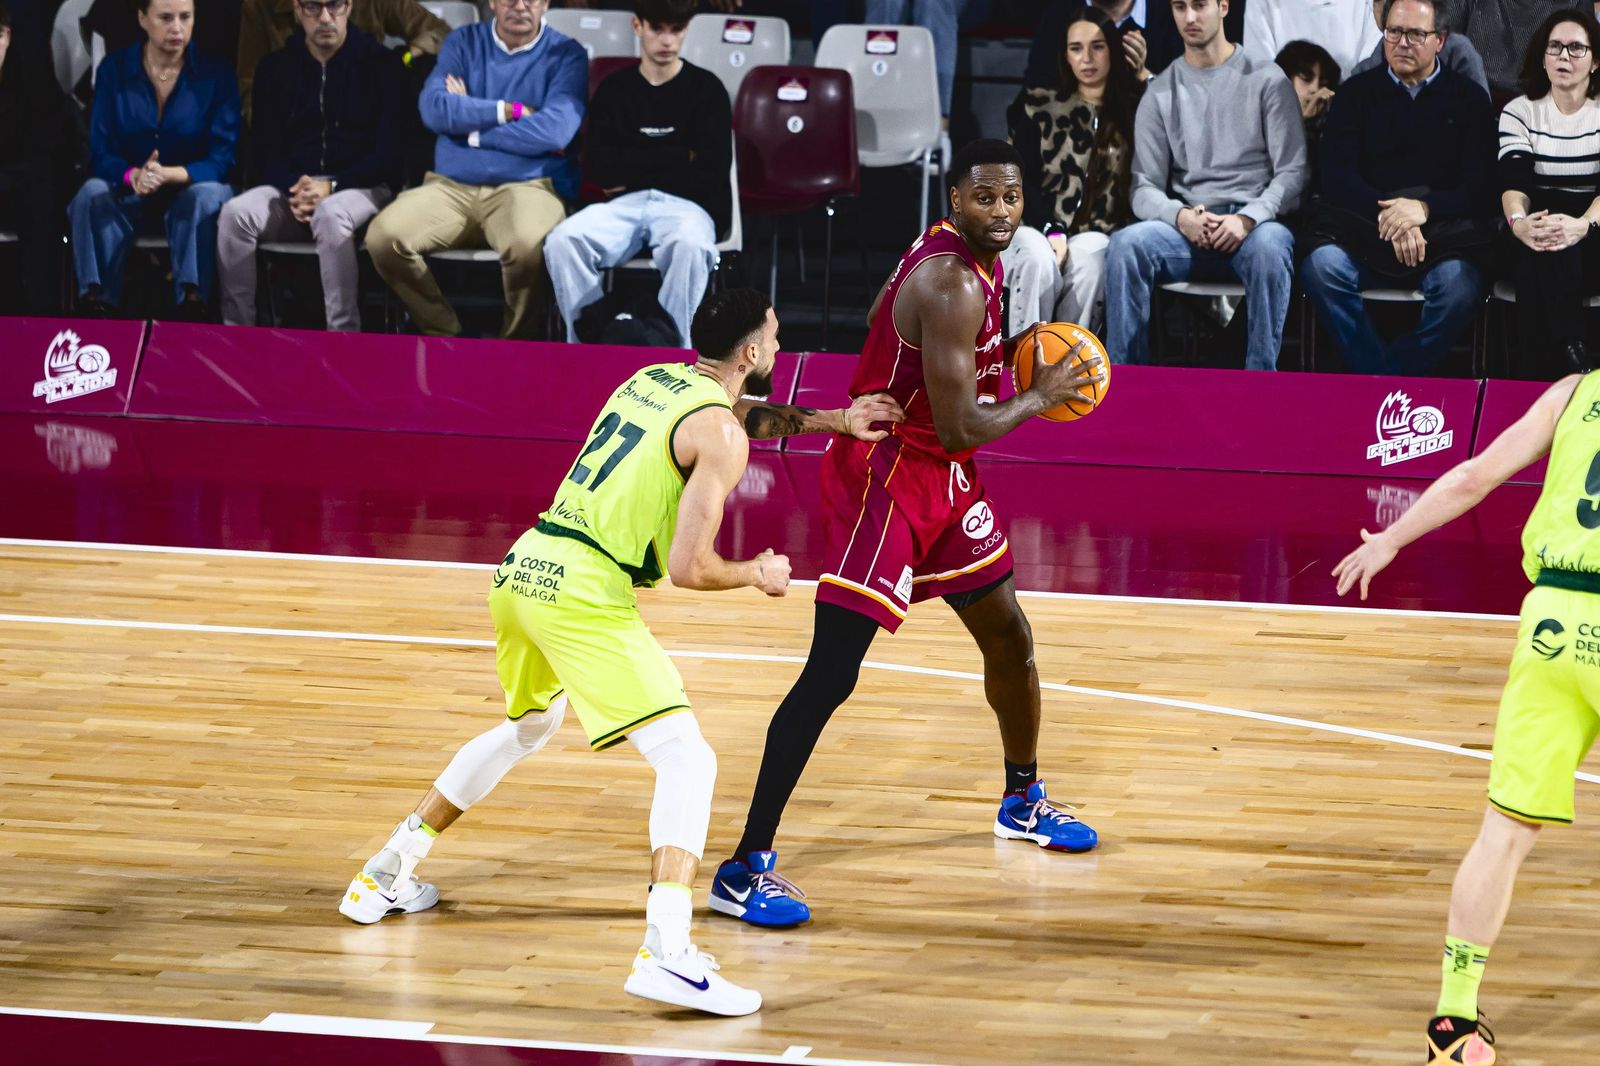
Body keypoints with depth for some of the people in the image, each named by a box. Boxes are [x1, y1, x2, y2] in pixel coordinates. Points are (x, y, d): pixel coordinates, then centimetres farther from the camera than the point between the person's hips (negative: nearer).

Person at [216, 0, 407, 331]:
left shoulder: (380, 64, -1)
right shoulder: (276, 68, 11)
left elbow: (390, 153, -5)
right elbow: (267, 150, 9)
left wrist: (332, 187, -19)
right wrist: (294, 188, -14)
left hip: (361, 188, -4)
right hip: (294, 188, 4)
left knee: (330, 215, -39)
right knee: (235, 213, -26)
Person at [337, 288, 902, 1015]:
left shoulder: (653, 379, 18)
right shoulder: (720, 436, -6)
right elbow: (688, 568, -11)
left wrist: (830, 421, 33)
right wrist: (757, 574, 7)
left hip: (523, 570, 8)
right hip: (583, 593, -8)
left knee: (529, 726, 34)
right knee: (686, 760, -9)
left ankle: (387, 875, 40)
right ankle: (666, 953, -28)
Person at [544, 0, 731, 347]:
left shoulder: (707, 89, 7)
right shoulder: (614, 90, 14)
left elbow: (710, 175, -3)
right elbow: (603, 169, 1)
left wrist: (635, 171, 0)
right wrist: (678, 158, -2)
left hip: (686, 204, -2)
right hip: (625, 204, 2)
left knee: (690, 246, -40)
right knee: (563, 240, -30)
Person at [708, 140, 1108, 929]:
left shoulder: (975, 259, 5)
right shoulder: (952, 285, -25)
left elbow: (884, 317, 22)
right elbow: (959, 428, -27)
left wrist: (1005, 355, 13)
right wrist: (1038, 397, -11)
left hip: (940, 477, 10)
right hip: (883, 477, -10)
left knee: (1007, 634, 22)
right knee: (831, 672, -15)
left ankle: (1023, 804, 46)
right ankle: (746, 868, -15)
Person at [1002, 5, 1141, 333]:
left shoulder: (1133, 112, 10)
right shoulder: (1038, 106, 11)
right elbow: (1022, 181, 3)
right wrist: (1052, 232, -15)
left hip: (1095, 235, 0)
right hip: (1033, 228, 0)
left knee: (1088, 260, -36)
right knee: (1039, 260, -35)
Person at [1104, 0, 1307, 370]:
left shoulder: (1267, 81, 7)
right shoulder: (1161, 93, 14)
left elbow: (1292, 172, 1)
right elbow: (1145, 188, 8)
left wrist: (1248, 219, -18)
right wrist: (1180, 216, -16)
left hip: (1256, 224, -2)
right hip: (1188, 228, 2)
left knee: (1269, 246, -39)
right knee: (1125, 244, -30)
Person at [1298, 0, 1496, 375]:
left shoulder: (1469, 100, 10)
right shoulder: (1357, 94, 13)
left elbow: (1482, 186, -1)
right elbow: (1336, 176, 0)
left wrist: (1425, 208, -20)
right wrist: (1388, 217, -18)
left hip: (1442, 231, -1)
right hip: (1364, 231, 1)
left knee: (1459, 283, -34)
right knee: (1321, 266, -31)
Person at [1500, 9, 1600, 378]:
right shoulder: (1519, 112, 9)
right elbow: (1513, 181, -6)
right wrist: (1518, 222, -31)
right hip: (1540, 225, 1)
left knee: (1563, 249, -36)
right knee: (1544, 255, -36)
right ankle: (1568, 365, -36)